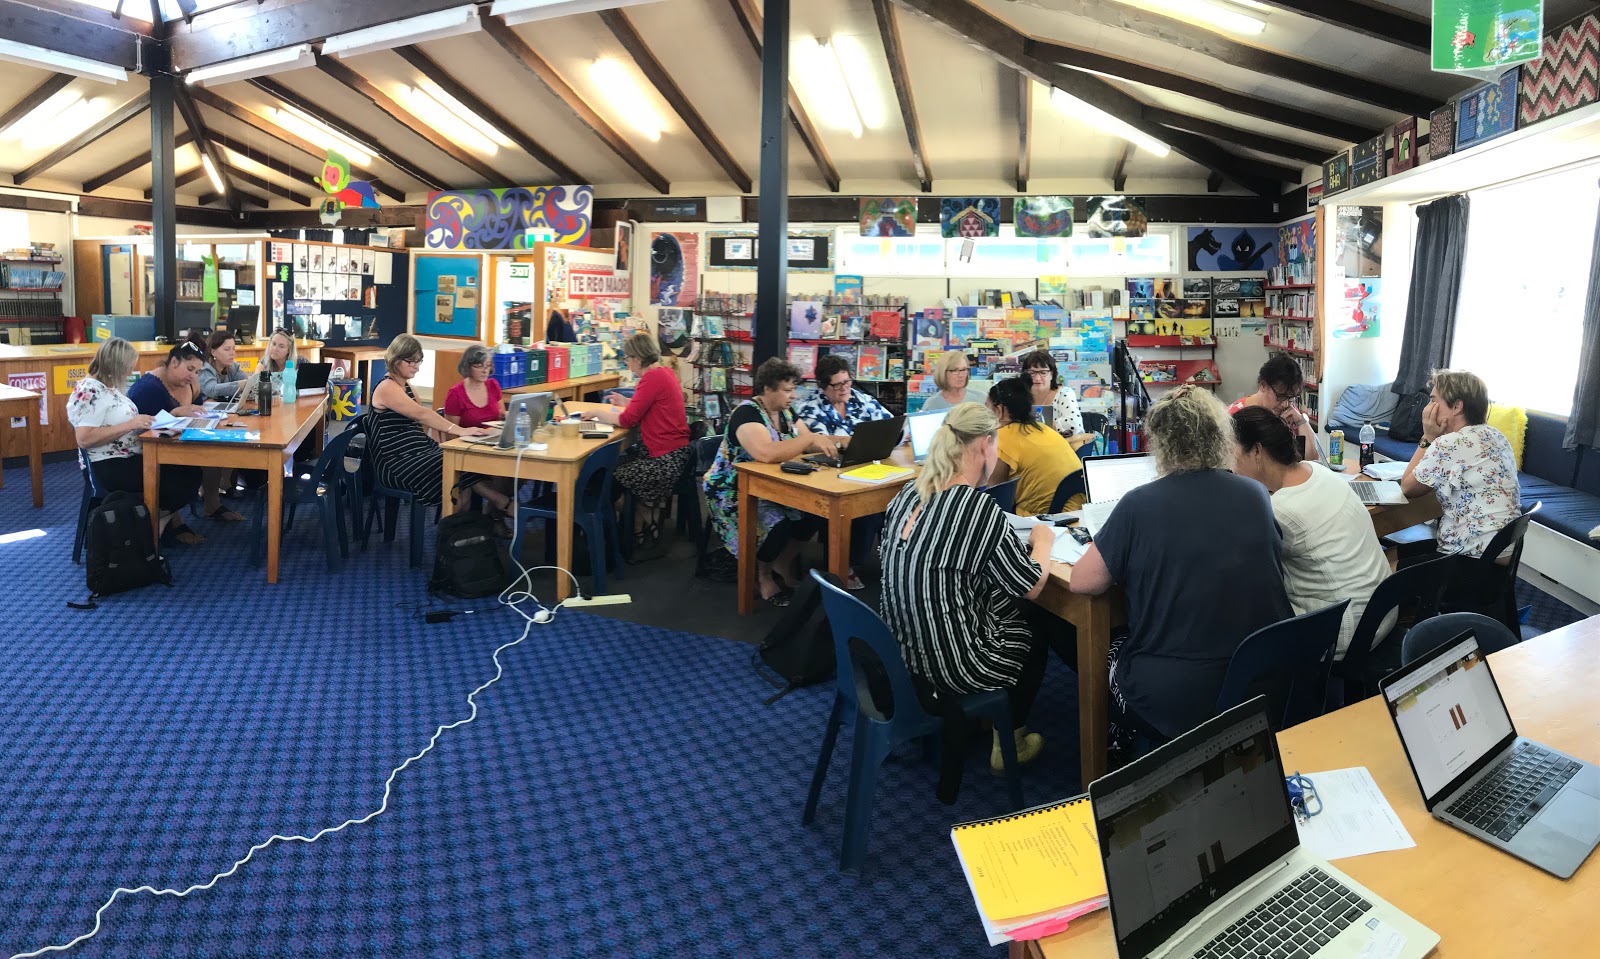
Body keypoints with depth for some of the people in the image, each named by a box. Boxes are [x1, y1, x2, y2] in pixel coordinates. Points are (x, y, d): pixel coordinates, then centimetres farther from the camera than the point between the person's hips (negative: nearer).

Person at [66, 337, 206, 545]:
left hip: (132, 458, 9)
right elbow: (84, 439, -25)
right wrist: (130, 424, -25)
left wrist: (141, 421, 1)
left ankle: (171, 522, 13)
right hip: (111, 469, -9)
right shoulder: (90, 391, -17)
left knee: (191, 470, -1)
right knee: (183, 481, -16)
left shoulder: (108, 386, 12)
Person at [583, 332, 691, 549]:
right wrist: (626, 402, 15)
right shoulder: (665, 371, 10)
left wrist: (597, 413, -3)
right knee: (614, 462, 16)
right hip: (672, 451, 10)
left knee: (612, 478, 3)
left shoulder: (653, 378, -19)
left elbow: (627, 420, -18)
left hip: (665, 460, -10)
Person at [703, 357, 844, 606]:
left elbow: (806, 444, 5)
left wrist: (832, 441, -16)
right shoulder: (747, 413, -21)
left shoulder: (785, 412, 6)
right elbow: (765, 453, -37)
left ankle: (783, 562, 6)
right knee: (777, 523, -32)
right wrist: (811, 438, -32)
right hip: (736, 492, -8)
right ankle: (763, 575, -2)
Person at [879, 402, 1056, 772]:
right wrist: (1042, 541, 7)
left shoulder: (908, 494, -3)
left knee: (1003, 602, 26)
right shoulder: (980, 507, -23)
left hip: (897, 651, 6)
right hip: (951, 667, -6)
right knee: (1035, 630, 22)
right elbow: (1031, 586, -13)